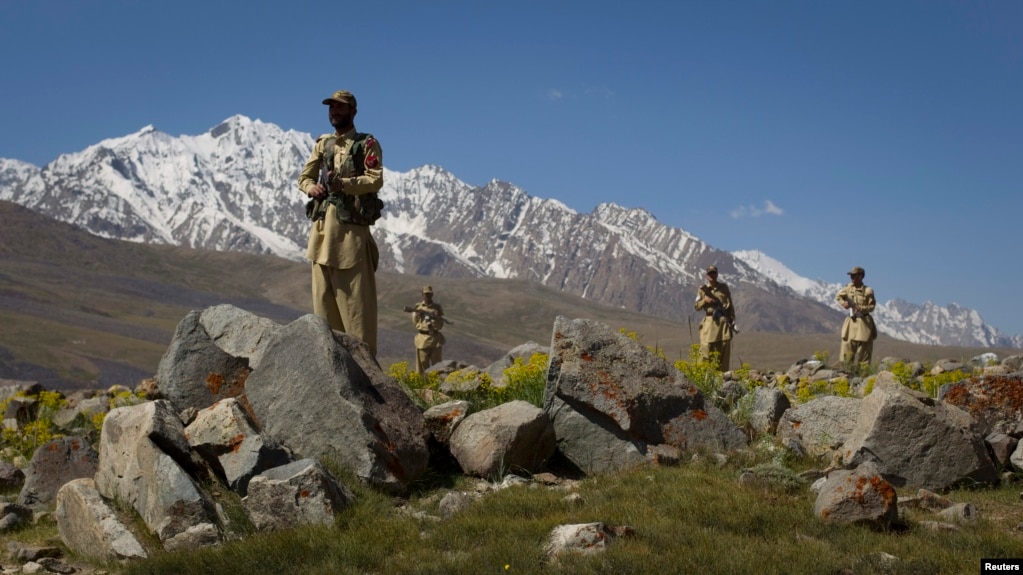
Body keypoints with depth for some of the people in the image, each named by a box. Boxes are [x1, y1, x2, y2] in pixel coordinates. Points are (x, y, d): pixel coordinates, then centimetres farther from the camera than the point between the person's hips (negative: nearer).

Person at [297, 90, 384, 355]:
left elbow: (376, 180, -10)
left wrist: (343, 184, -24)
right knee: (323, 294, 7)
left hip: (350, 225, -6)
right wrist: (312, 187, -4)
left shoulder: (367, 144, 2)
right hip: (322, 225, 6)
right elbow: (304, 176, 20)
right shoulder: (322, 143, 19)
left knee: (355, 296, -8)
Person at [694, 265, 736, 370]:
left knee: (724, 351, 3)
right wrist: (704, 300, -13)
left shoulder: (724, 287, 10)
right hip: (709, 323, -2)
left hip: (724, 323, 2)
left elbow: (730, 305, 11)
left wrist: (732, 320, 3)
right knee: (706, 350, -6)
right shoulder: (703, 289, 6)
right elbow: (697, 306, 5)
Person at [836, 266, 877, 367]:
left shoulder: (867, 291, -8)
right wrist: (843, 303, 0)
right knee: (847, 350, 2)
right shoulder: (849, 288, 5)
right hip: (851, 322, 4)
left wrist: (860, 308, -19)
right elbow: (838, 296, 19)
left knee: (863, 354, 0)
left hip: (863, 324, -4)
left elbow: (871, 307, -3)